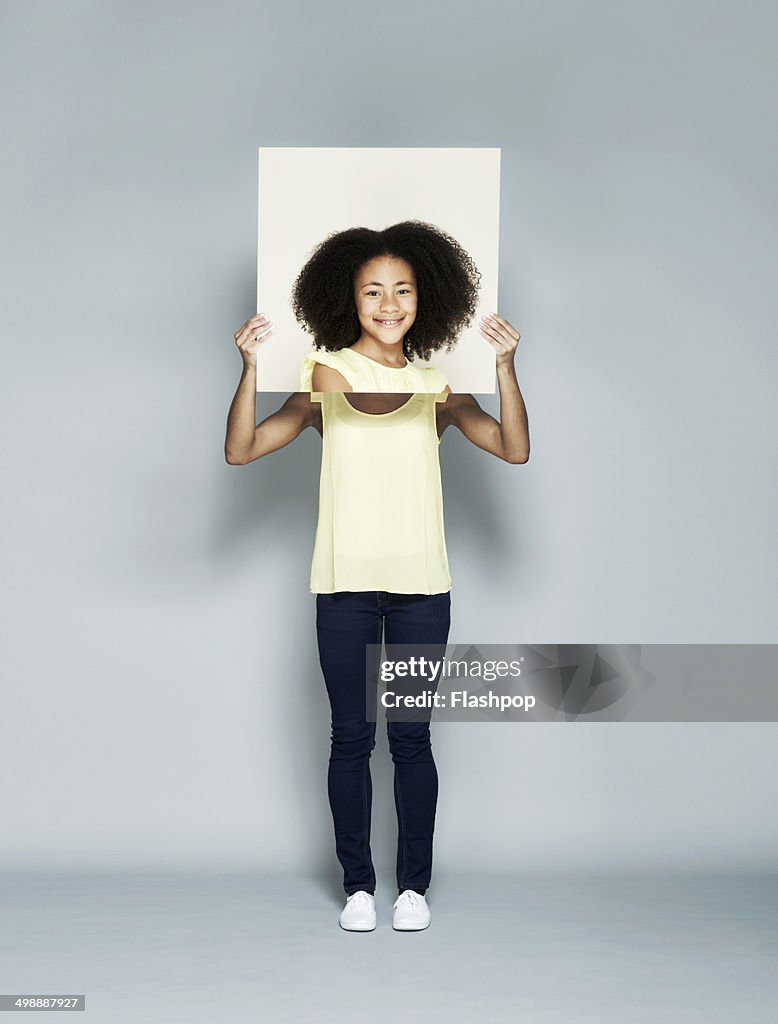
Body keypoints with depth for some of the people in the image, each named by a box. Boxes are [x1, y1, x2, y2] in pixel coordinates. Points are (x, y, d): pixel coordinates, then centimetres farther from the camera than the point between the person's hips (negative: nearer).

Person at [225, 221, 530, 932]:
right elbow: (241, 450, -4)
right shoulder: (321, 374, 2)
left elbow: (515, 449, -6)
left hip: (421, 586, 1)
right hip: (345, 585, 0)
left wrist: (505, 366, -16)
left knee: (411, 738, 6)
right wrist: (251, 367, -16)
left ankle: (414, 883, 19)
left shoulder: (439, 383, 5)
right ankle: (358, 883, 19)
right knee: (351, 737, 6)